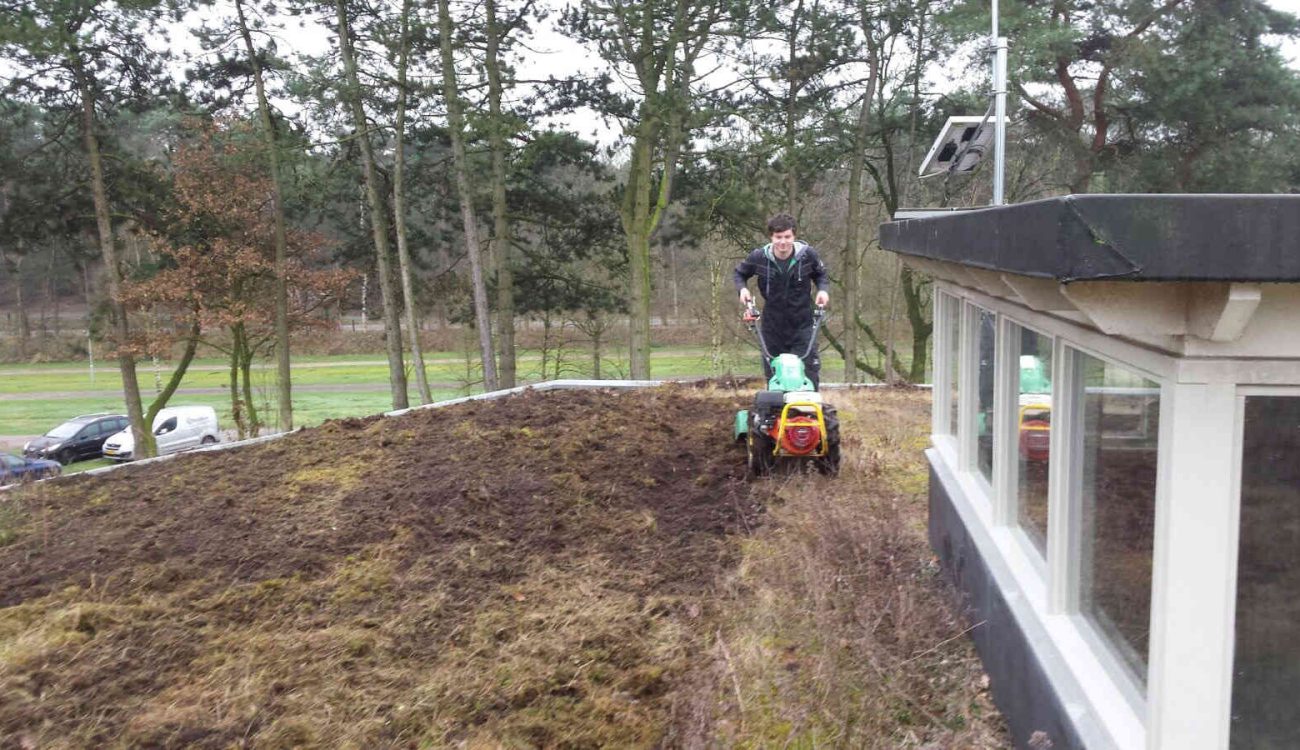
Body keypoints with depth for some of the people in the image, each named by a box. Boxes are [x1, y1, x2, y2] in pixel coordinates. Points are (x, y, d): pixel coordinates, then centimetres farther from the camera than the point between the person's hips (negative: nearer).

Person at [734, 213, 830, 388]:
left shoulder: (807, 254, -11)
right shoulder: (759, 257, -10)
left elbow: (821, 274, 10)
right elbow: (740, 273, 10)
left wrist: (822, 289, -10)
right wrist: (742, 288, -10)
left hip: (801, 325, -1)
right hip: (772, 326, 1)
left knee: (809, 372, -4)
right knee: (772, 375, 9)